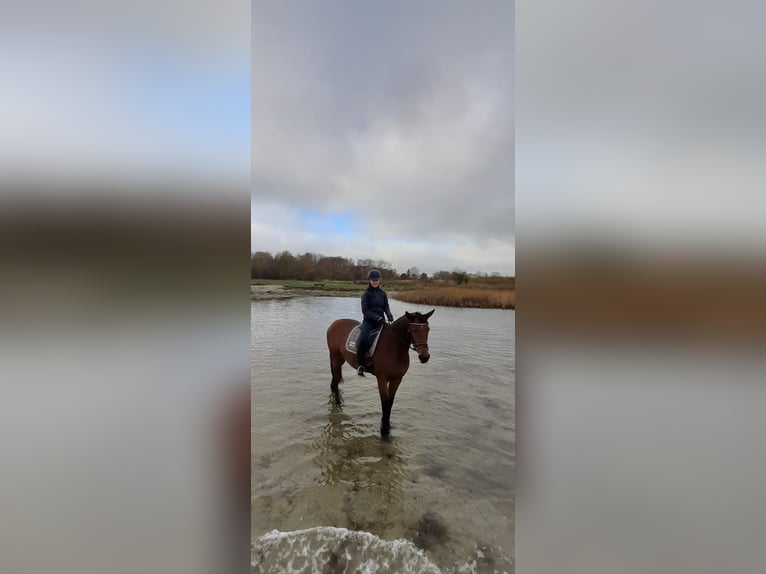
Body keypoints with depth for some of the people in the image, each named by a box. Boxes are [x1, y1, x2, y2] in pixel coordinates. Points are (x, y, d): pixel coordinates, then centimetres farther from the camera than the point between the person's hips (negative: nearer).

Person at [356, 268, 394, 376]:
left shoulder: (382, 293, 13)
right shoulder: (366, 294, -1)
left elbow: (386, 306, 9)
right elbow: (365, 310, -7)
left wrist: (389, 315, -12)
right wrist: (376, 317, -20)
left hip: (381, 320, 5)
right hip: (369, 320, -4)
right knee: (362, 340, -25)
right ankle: (360, 364, -8)